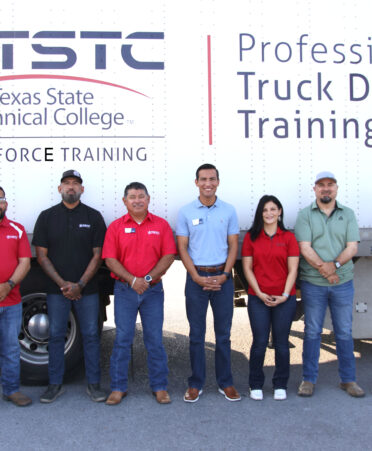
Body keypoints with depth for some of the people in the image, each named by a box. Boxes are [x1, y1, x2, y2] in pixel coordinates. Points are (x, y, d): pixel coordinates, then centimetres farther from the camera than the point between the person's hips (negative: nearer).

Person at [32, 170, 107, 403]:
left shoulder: (94, 217, 2)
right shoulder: (47, 217, 5)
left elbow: (97, 255, -1)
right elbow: (42, 255, 1)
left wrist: (80, 285, -11)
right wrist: (62, 283, -9)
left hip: (87, 289, -1)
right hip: (57, 288, 1)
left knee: (91, 335, 4)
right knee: (56, 335, 7)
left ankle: (94, 384, 15)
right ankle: (55, 384, 20)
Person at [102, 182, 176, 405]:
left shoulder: (161, 225, 4)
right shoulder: (116, 226, 3)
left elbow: (169, 256, -3)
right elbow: (110, 259, -3)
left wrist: (148, 279, -13)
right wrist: (132, 280, -14)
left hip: (153, 290, 0)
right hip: (125, 290, 0)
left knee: (155, 339, 6)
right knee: (122, 339, 4)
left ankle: (160, 387, 17)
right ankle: (118, 387, 16)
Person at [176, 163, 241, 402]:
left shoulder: (229, 210, 4)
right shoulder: (186, 212, 2)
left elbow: (233, 246, 5)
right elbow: (182, 248, 2)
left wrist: (224, 275, -8)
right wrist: (197, 277, -9)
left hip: (222, 277, 1)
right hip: (196, 277, 0)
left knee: (223, 333, 7)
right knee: (197, 334, 6)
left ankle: (226, 382, 20)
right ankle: (196, 384, 18)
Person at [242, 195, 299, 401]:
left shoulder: (288, 237, 4)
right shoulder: (251, 237, 5)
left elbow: (292, 270, 1)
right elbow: (247, 268, 1)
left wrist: (284, 295, -8)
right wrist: (260, 293, -7)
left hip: (284, 299, 0)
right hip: (258, 299, 0)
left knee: (281, 343, 6)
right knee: (260, 342, 2)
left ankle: (280, 385, 22)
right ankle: (256, 385, 18)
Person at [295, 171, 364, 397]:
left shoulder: (348, 214, 8)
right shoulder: (305, 215, 2)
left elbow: (352, 247, -2)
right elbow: (305, 248, -8)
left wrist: (334, 264, -16)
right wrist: (323, 269, -18)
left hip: (343, 283, 2)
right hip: (313, 283, -2)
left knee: (344, 333, 8)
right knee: (312, 332, 5)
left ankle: (348, 379, 21)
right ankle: (309, 379, 15)